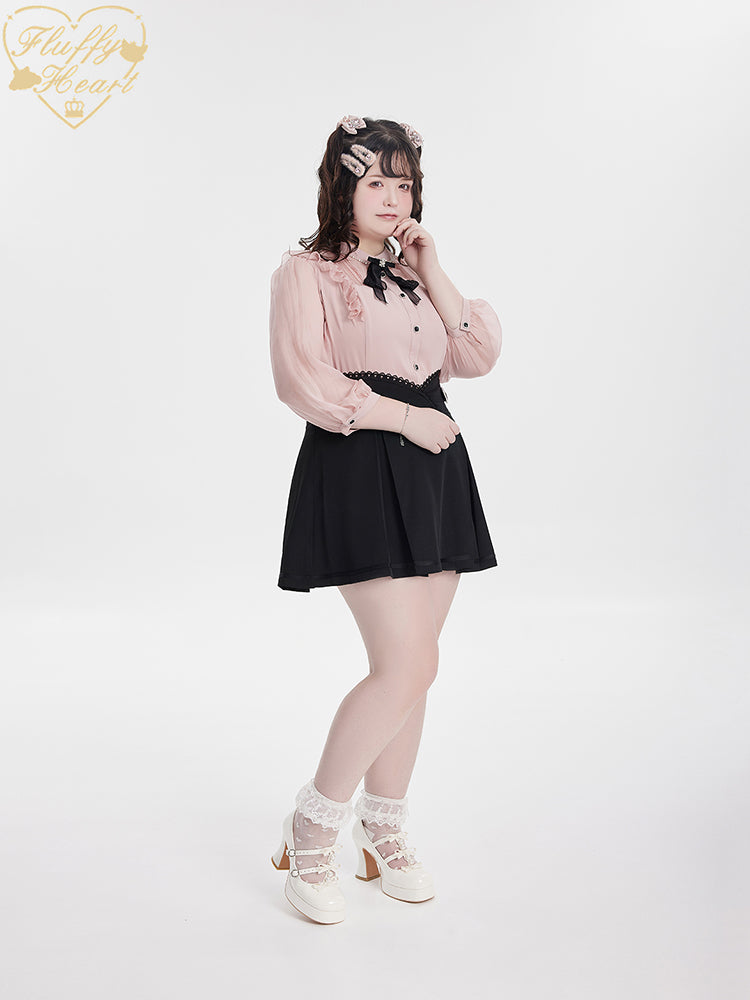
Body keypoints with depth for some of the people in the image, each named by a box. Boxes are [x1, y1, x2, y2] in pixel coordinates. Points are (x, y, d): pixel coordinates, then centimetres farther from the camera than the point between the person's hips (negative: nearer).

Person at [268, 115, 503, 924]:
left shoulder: (413, 273, 20)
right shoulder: (306, 271, -1)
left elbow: (479, 357, 10)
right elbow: (305, 382, -14)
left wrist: (433, 274, 3)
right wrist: (404, 415, -13)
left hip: (434, 471, 7)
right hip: (357, 472, -7)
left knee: (408, 666, 9)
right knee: (408, 667, -14)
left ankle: (381, 833, 26)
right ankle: (311, 828, 5)